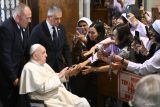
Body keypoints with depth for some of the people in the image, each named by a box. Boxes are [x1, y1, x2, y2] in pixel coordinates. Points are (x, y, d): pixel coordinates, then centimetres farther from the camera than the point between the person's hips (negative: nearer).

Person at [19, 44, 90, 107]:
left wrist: (66, 74, 4)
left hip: (62, 94, 8)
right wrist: (59, 75, -15)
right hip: (48, 100, -8)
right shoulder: (29, 68, -11)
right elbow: (42, 87, -21)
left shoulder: (43, 64, 15)